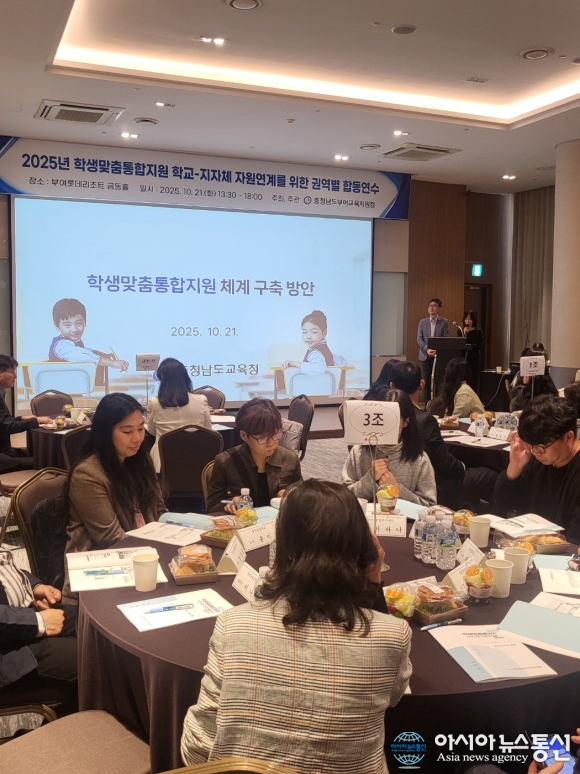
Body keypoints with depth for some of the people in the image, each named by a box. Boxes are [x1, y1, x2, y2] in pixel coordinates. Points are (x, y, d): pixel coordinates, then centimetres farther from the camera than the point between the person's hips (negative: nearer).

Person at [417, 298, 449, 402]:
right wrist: (427, 349, -13)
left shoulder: (444, 322, 2)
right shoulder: (423, 322, 8)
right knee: (426, 381, 3)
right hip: (425, 355, 2)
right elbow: (419, 339, 3)